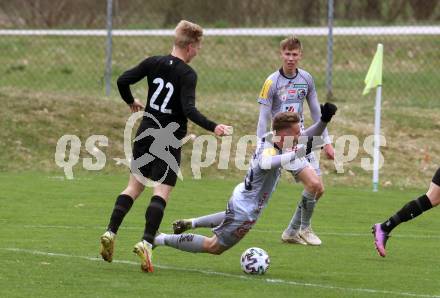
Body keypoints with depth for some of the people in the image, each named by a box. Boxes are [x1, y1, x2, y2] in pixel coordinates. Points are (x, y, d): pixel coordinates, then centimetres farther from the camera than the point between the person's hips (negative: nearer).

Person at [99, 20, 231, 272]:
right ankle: (147, 242, -19)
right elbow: (189, 110, -23)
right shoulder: (188, 74, -12)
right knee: (162, 192, -5)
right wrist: (213, 127, -24)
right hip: (170, 141, -6)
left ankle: (111, 233, 5)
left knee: (135, 185, 16)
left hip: (146, 134, 6)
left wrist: (131, 102, 20)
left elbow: (123, 80, 2)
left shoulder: (154, 63, 3)